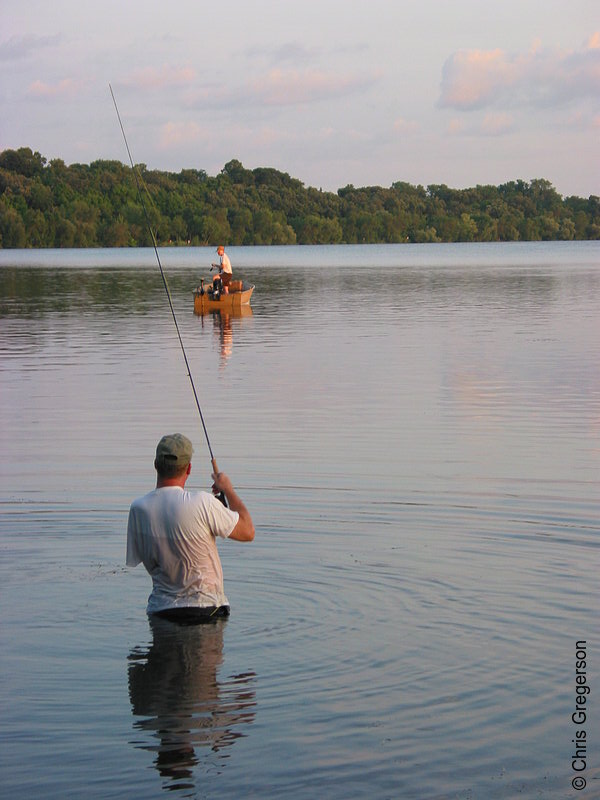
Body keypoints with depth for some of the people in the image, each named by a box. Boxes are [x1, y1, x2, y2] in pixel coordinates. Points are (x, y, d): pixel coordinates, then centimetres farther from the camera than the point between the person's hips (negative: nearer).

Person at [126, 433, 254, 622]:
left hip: (160, 609, 3)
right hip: (207, 609, -3)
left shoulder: (138, 508, -6)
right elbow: (248, 532, -3)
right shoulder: (202, 502, -18)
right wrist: (228, 489, 9)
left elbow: (136, 560, 8)